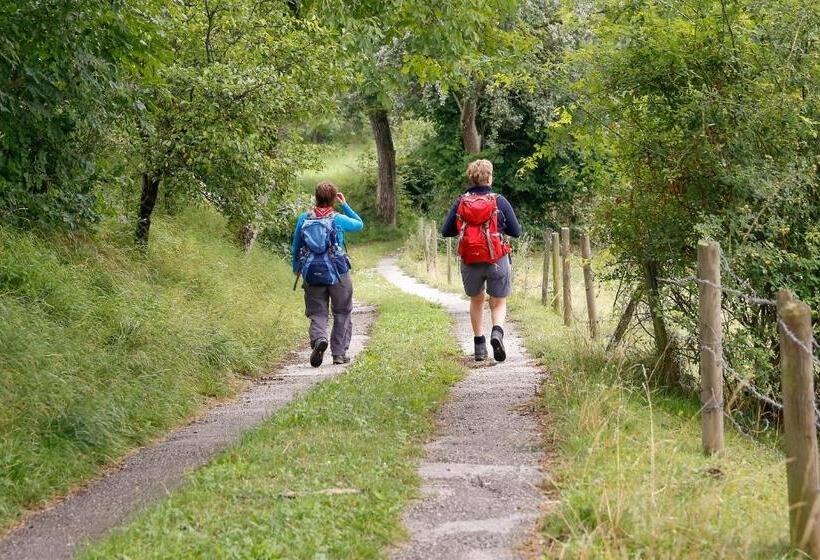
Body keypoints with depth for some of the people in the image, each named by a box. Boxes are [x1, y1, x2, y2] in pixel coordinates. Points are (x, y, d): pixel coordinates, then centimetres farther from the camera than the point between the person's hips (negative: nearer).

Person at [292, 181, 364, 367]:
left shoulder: (304, 219, 0)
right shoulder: (338, 219, -7)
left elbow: (296, 246, 10)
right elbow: (359, 224, 13)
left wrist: (296, 269, 23)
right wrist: (345, 205, 16)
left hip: (312, 275, 2)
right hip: (338, 275, -1)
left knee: (317, 313, 6)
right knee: (342, 313, 14)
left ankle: (318, 338, -25)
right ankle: (339, 353, 13)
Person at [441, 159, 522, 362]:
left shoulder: (460, 202, -1)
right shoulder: (499, 201, -6)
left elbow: (446, 231, 1)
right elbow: (516, 231, -2)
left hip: (470, 261, 2)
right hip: (496, 261, -2)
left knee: (476, 300, 22)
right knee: (499, 303, 11)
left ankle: (479, 345, 18)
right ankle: (497, 331, -19)